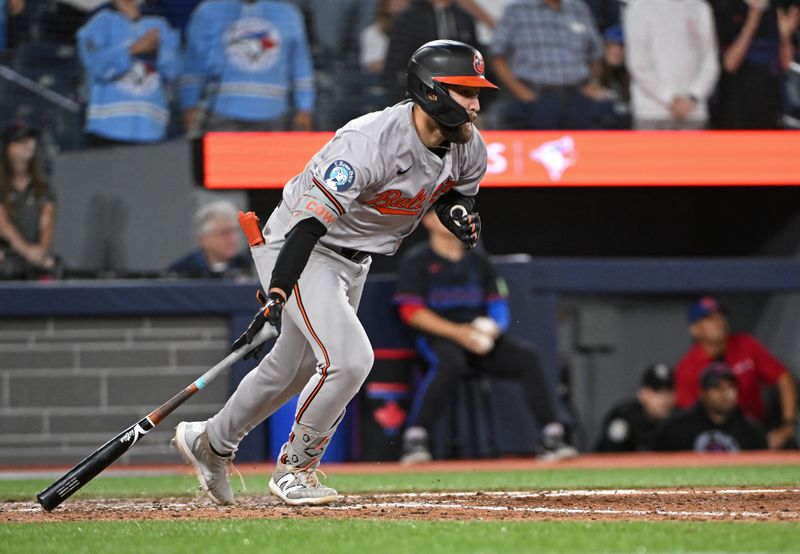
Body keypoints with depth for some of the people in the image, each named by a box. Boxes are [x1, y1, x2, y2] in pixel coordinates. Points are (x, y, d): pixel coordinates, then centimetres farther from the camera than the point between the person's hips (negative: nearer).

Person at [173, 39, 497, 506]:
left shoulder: (468, 147, -10)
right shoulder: (369, 143, -34)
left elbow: (456, 190, 13)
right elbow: (310, 221, -35)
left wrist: (460, 213, -13)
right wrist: (275, 300, -42)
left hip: (353, 263, 8)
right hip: (298, 249, -8)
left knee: (294, 369, 20)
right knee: (348, 358, -22)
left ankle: (211, 442, 43)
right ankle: (294, 468, -1)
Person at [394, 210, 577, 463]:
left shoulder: (477, 260, 18)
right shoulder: (417, 260, 2)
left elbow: (498, 304, 17)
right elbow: (411, 312, -8)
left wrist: (494, 327, -8)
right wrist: (457, 332, -18)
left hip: (479, 336, 5)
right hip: (438, 336, -5)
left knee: (526, 356, -18)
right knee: (451, 363, -38)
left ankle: (551, 436, -19)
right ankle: (415, 438, -37)